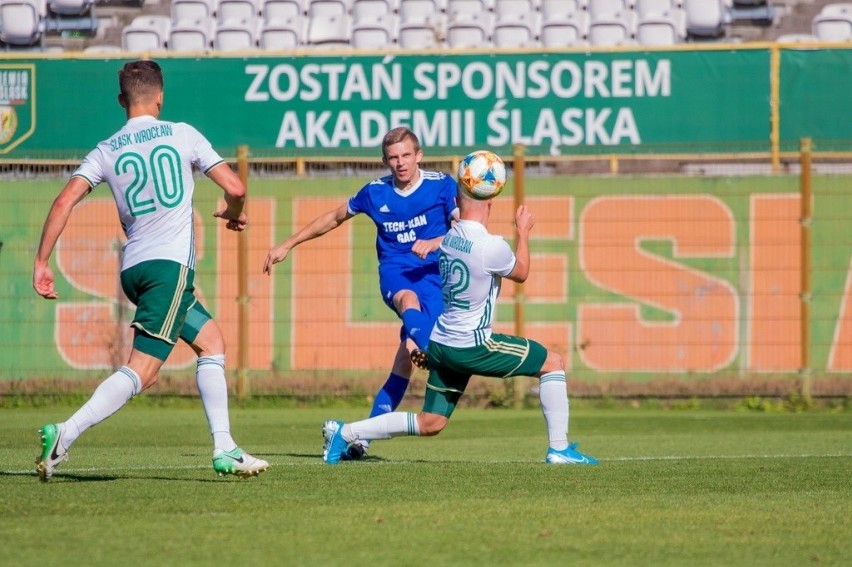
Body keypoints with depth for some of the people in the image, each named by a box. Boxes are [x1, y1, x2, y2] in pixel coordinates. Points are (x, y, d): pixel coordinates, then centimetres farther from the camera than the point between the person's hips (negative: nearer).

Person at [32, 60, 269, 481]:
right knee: (140, 372, -12)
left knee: (212, 341, 20)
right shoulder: (181, 135, 2)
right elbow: (234, 188, 0)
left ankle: (225, 450, 14)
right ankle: (65, 434, -29)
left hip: (133, 268, 6)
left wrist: (42, 264, -1)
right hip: (171, 264, -6)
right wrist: (235, 214, 23)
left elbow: (64, 202, -3)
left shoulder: (106, 151, 9)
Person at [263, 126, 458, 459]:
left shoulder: (442, 185, -1)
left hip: (434, 273, -2)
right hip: (394, 271, 2)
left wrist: (435, 242, -25)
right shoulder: (375, 192, 7)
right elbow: (334, 218, 21)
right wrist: (287, 246, 22)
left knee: (406, 360, -16)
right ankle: (423, 349, -69)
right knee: (408, 299, -37)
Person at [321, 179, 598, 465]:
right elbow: (521, 273, 4)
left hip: (440, 343, 7)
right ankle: (559, 449, 6)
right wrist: (523, 232, 16)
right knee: (553, 362, 6)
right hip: (471, 346, -7)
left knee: (429, 424, 15)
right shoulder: (491, 247, -18)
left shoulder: (446, 238, 2)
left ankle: (344, 433, 8)